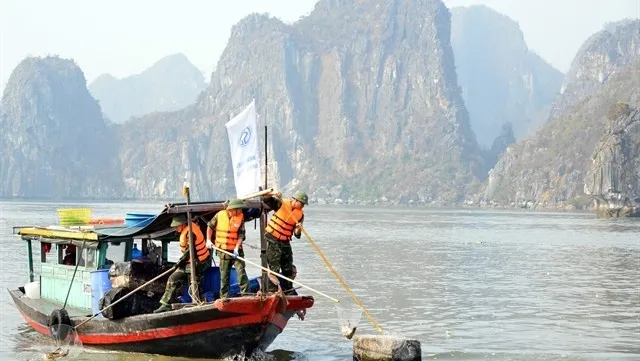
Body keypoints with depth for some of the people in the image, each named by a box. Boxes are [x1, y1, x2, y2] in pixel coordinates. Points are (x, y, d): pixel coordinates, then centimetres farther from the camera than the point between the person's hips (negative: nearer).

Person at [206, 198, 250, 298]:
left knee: (241, 271, -10)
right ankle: (224, 296, 17)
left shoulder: (241, 217, -5)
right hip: (223, 250, 0)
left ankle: (245, 293, -8)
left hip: (236, 250, 0)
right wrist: (208, 240, 5)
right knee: (224, 275, 8)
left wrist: (236, 248, -18)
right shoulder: (219, 215, -6)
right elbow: (210, 226, 11)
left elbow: (241, 234, -8)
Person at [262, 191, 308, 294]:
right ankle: (272, 291, -5)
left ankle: (288, 291, 25)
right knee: (274, 268, -9)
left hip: (285, 242, 6)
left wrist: (298, 229, -23)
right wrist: (274, 195, -36)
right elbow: (266, 199, -17)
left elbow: (297, 234, -1)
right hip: (273, 241, -6)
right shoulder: (281, 204, -8)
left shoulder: (300, 214, 3)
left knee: (288, 269, 12)